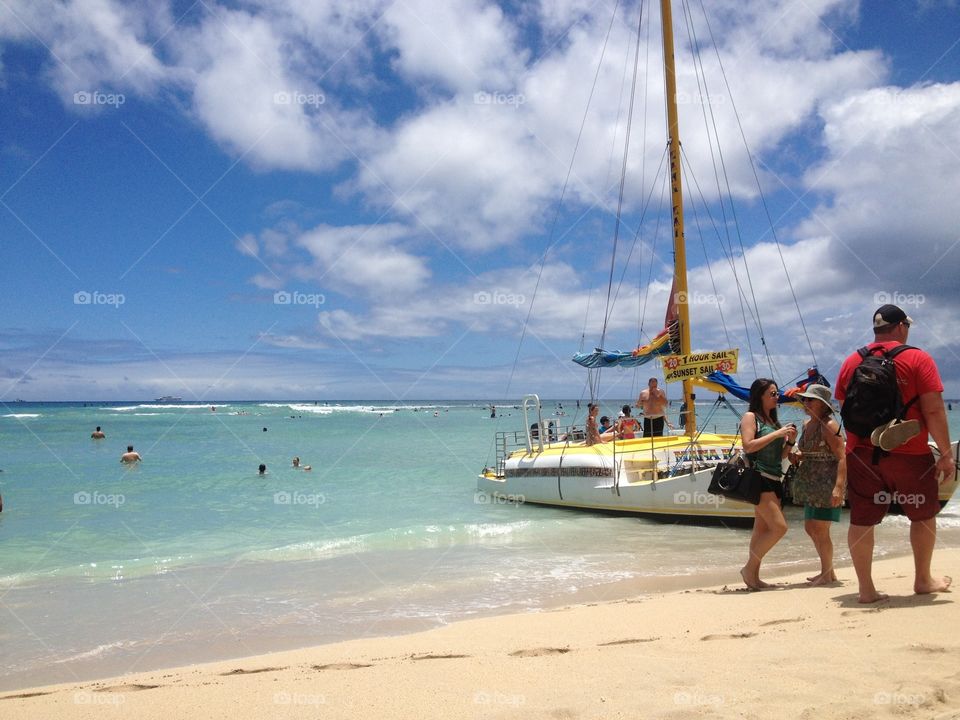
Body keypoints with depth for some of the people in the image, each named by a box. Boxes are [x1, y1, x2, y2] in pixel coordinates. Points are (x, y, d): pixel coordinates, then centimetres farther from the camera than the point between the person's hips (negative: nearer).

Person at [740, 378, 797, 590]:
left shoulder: (773, 420, 19)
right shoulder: (750, 417, -3)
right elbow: (748, 446, -17)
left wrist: (790, 441, 4)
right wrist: (777, 434, -15)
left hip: (774, 480, 8)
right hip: (758, 478, -8)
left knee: (762, 529, 7)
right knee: (779, 527, -14)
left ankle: (754, 576, 11)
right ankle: (749, 568, -4)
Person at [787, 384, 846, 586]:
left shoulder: (829, 425, -13)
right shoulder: (807, 424, 13)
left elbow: (842, 458, -19)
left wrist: (838, 487, -28)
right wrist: (796, 457, 4)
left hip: (827, 484, -10)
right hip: (812, 486, 10)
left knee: (820, 530, -5)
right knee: (810, 528, 14)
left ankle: (827, 574, 8)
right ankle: (828, 571, 27)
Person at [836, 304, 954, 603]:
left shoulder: (851, 363, 7)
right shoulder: (917, 359, -5)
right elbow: (934, 410, -11)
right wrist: (946, 454, -5)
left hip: (862, 455, 3)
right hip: (909, 455, -3)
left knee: (861, 520, 6)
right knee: (924, 515, 17)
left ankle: (866, 588, 9)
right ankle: (923, 580, 28)